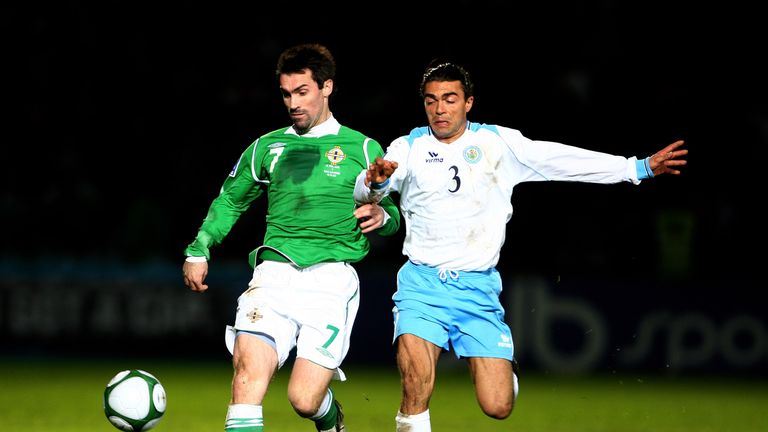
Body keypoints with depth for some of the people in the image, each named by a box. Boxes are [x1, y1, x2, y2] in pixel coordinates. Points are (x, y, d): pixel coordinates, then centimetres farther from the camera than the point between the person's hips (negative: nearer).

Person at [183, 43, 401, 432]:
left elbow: (392, 213, 16)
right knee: (248, 378, -22)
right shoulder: (267, 147, 17)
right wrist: (198, 251, 19)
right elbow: (229, 201, 30)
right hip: (274, 273, 2)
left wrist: (382, 216, -8)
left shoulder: (362, 149, 11)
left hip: (332, 279, -2)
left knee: (305, 400, -9)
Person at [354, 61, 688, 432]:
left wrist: (640, 168, -1)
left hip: (477, 287, 1)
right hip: (422, 283, -1)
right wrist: (376, 181, -35)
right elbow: (364, 192, -10)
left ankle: (503, 367, 28)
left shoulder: (497, 142, 5)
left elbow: (558, 160, 4)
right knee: (415, 387, -25)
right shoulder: (409, 147, 2)